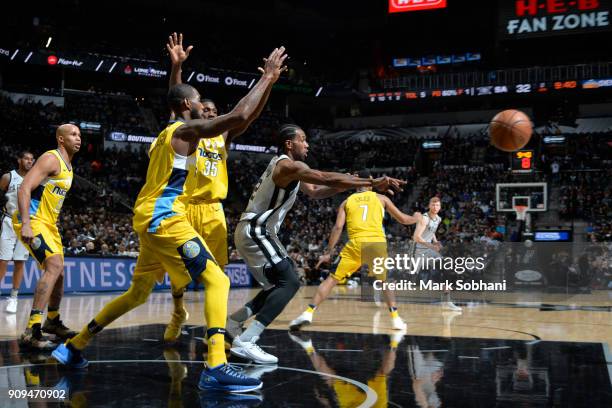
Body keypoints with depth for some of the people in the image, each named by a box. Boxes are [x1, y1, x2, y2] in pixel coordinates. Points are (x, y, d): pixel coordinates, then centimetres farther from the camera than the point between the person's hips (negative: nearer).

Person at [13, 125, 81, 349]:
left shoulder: (68, 167, 16)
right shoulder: (51, 159, -14)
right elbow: (24, 189, -23)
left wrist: (53, 225, 23)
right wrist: (25, 223, -32)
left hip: (48, 223, 10)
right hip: (32, 221, -10)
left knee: (58, 272, 18)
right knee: (54, 266, -23)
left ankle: (53, 321, 39)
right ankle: (31, 332, -26)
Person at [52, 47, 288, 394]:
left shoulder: (169, 133, 21)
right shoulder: (187, 129, -9)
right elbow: (239, 117, -19)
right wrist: (267, 78, -13)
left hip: (153, 218, 10)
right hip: (164, 218, -10)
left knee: (138, 293, 22)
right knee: (217, 281, -16)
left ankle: (74, 347, 28)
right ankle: (216, 368, -28)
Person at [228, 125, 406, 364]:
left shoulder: (286, 167, 17)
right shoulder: (289, 165, -15)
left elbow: (315, 192, 20)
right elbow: (328, 178, -25)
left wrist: (348, 184, 5)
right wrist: (373, 183, -26)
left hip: (255, 231, 10)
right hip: (254, 231, -10)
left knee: (280, 282, 19)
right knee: (289, 283, -16)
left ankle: (233, 322, 25)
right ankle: (245, 342, -22)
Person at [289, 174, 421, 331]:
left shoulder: (347, 201, 18)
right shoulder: (381, 198, 19)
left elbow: (338, 227, 6)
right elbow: (403, 220, 26)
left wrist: (328, 253, 9)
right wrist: (416, 217, 48)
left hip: (356, 243, -1)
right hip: (377, 242, 1)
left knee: (332, 279, 3)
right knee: (385, 281, 24)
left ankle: (308, 313, -10)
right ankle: (396, 318, 16)